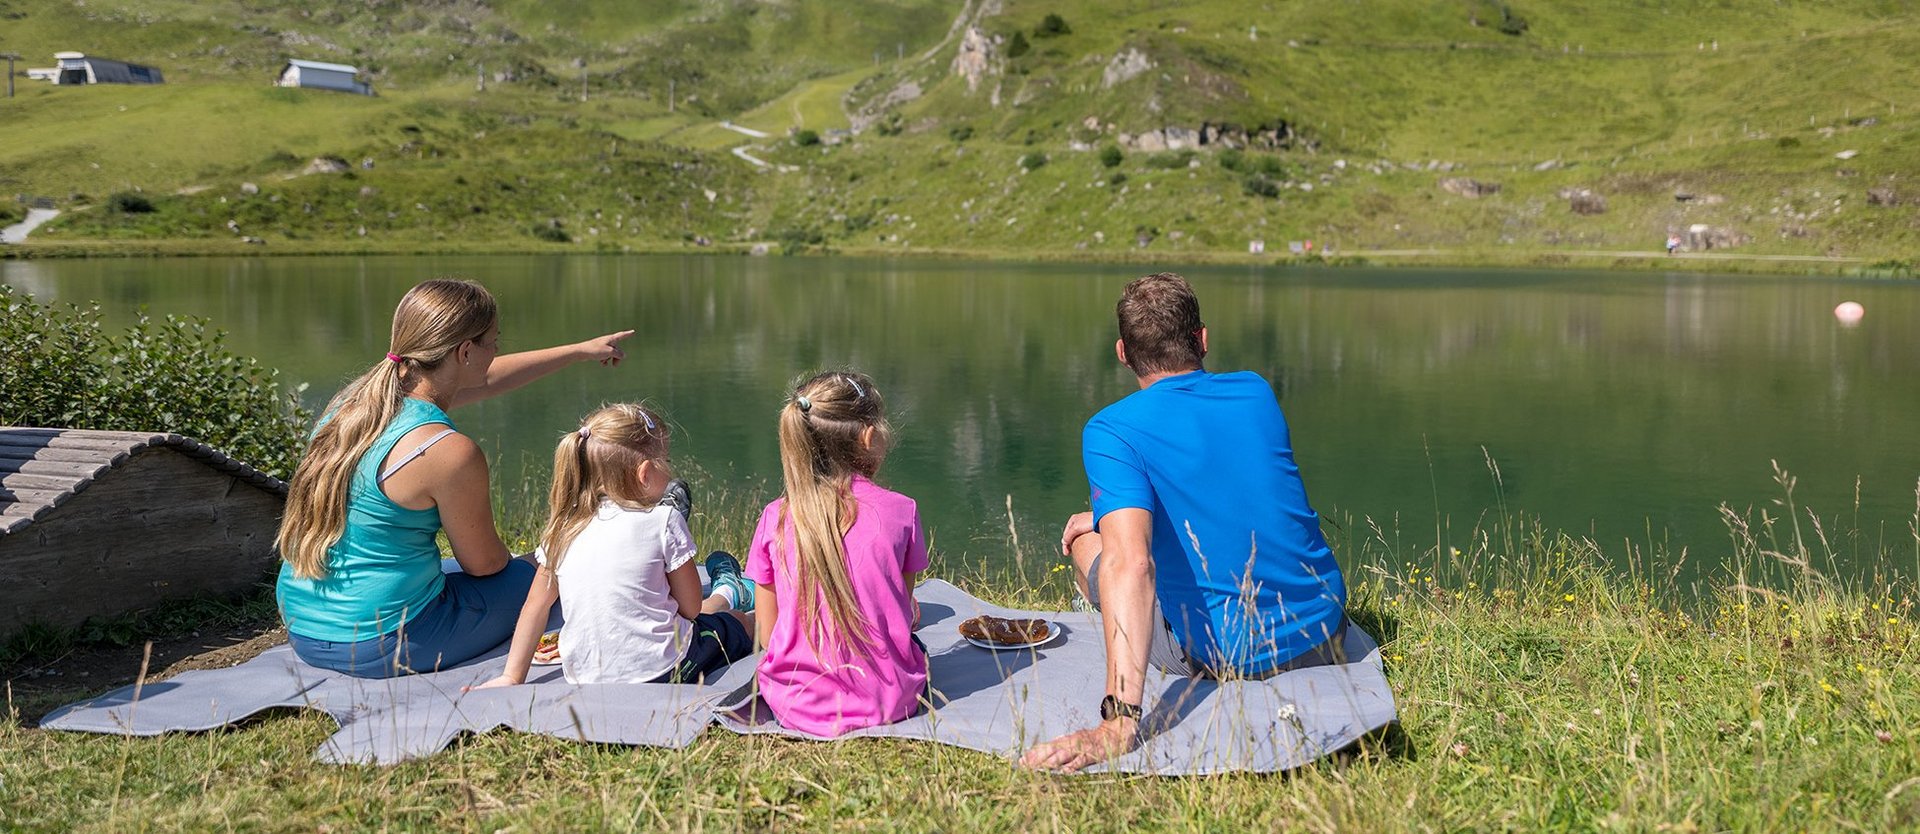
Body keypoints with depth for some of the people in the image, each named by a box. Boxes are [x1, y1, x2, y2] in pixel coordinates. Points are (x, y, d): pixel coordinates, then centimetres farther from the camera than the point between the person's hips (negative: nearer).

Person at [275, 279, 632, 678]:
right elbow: (484, 562, -8)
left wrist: (582, 350, 28)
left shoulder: (355, 396, 0)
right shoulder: (450, 452, -25)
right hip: (380, 645, -8)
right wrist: (522, 567, 17)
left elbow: (486, 380, 17)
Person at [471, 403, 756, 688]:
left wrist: (512, 677, 14)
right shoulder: (664, 521, -12)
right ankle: (726, 594, 51)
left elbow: (535, 607, 7)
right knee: (742, 622, 24)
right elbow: (691, 608, -5)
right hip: (663, 672, -5)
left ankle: (727, 593, 52)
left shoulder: (564, 528, 0)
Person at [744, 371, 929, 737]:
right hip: (887, 702, 0)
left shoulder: (775, 519, -6)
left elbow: (767, 634, 0)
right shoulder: (900, 511, -10)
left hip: (797, 704, 0)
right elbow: (904, 615, 1)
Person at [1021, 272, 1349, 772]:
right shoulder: (1257, 393, 3)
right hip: (1327, 638, 6)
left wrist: (1119, 722, -36)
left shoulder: (1110, 431, -14)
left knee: (1084, 541, 16)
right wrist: (1117, 516, 20)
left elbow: (1131, 563, -30)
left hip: (1227, 655, -6)